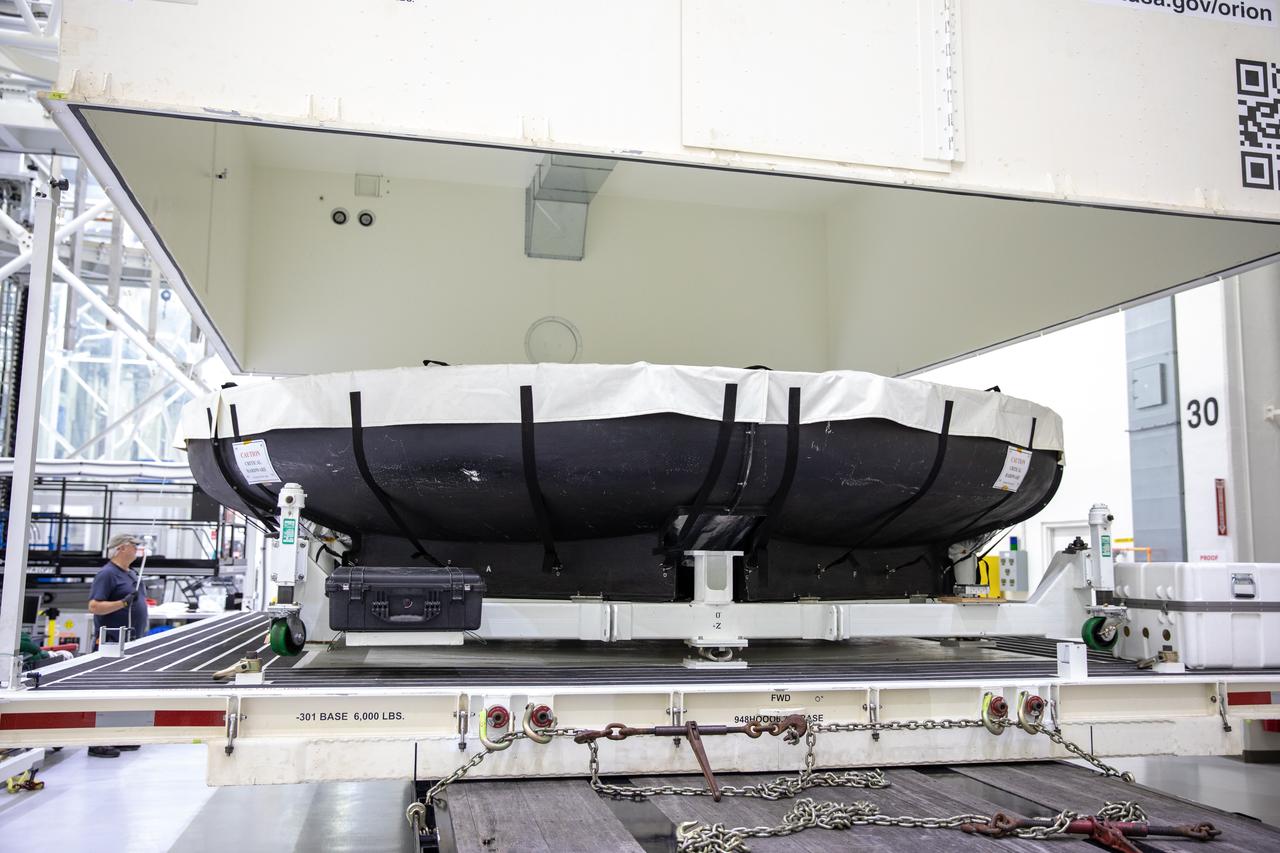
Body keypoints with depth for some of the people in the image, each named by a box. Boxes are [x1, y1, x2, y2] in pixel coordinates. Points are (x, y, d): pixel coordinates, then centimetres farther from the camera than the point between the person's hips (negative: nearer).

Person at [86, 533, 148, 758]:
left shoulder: (131, 574, 16)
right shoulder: (107, 574, -12)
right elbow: (94, 606, -19)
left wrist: (141, 633, 24)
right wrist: (122, 603, -29)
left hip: (131, 643, 9)